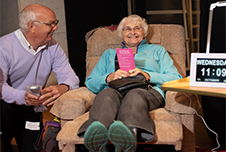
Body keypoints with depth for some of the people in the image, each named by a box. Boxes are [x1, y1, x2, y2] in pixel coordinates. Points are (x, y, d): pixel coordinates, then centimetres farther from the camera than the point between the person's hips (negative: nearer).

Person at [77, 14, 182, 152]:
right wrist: (109, 77, 0)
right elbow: (90, 83, 23)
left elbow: (175, 78, 14)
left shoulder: (157, 50, 32)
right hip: (115, 90, 1)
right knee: (107, 94, -38)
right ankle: (98, 134, -67)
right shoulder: (109, 54, 36)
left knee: (135, 95, -40)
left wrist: (148, 75, -4)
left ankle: (129, 132, -70)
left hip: (148, 90, -1)